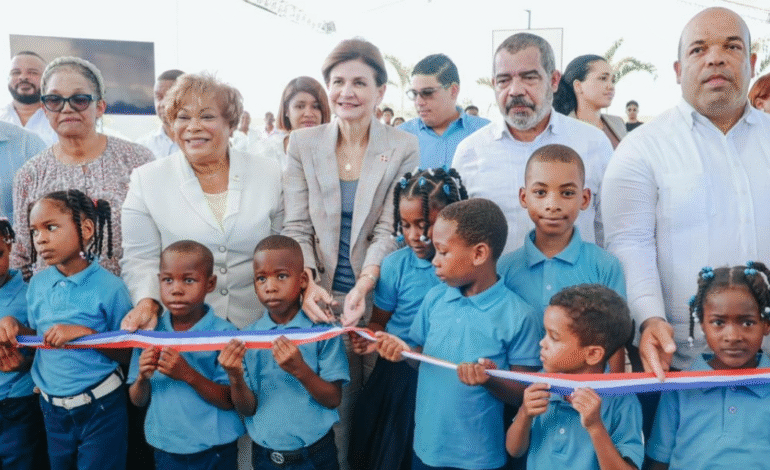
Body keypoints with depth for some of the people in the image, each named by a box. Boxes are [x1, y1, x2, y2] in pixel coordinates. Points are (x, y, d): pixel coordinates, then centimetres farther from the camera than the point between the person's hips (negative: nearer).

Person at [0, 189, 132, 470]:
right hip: (52, 407, 5)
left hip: (99, 408, -5)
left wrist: (85, 333, -24)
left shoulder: (109, 287, -17)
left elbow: (126, 354, -13)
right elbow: (38, 336, 13)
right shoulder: (37, 284, -1)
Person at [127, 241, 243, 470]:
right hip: (165, 449, 3)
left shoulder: (224, 334, -14)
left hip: (214, 451, -3)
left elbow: (229, 401, -14)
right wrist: (143, 378, -17)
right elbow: (138, 401, 4)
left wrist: (188, 375, -26)